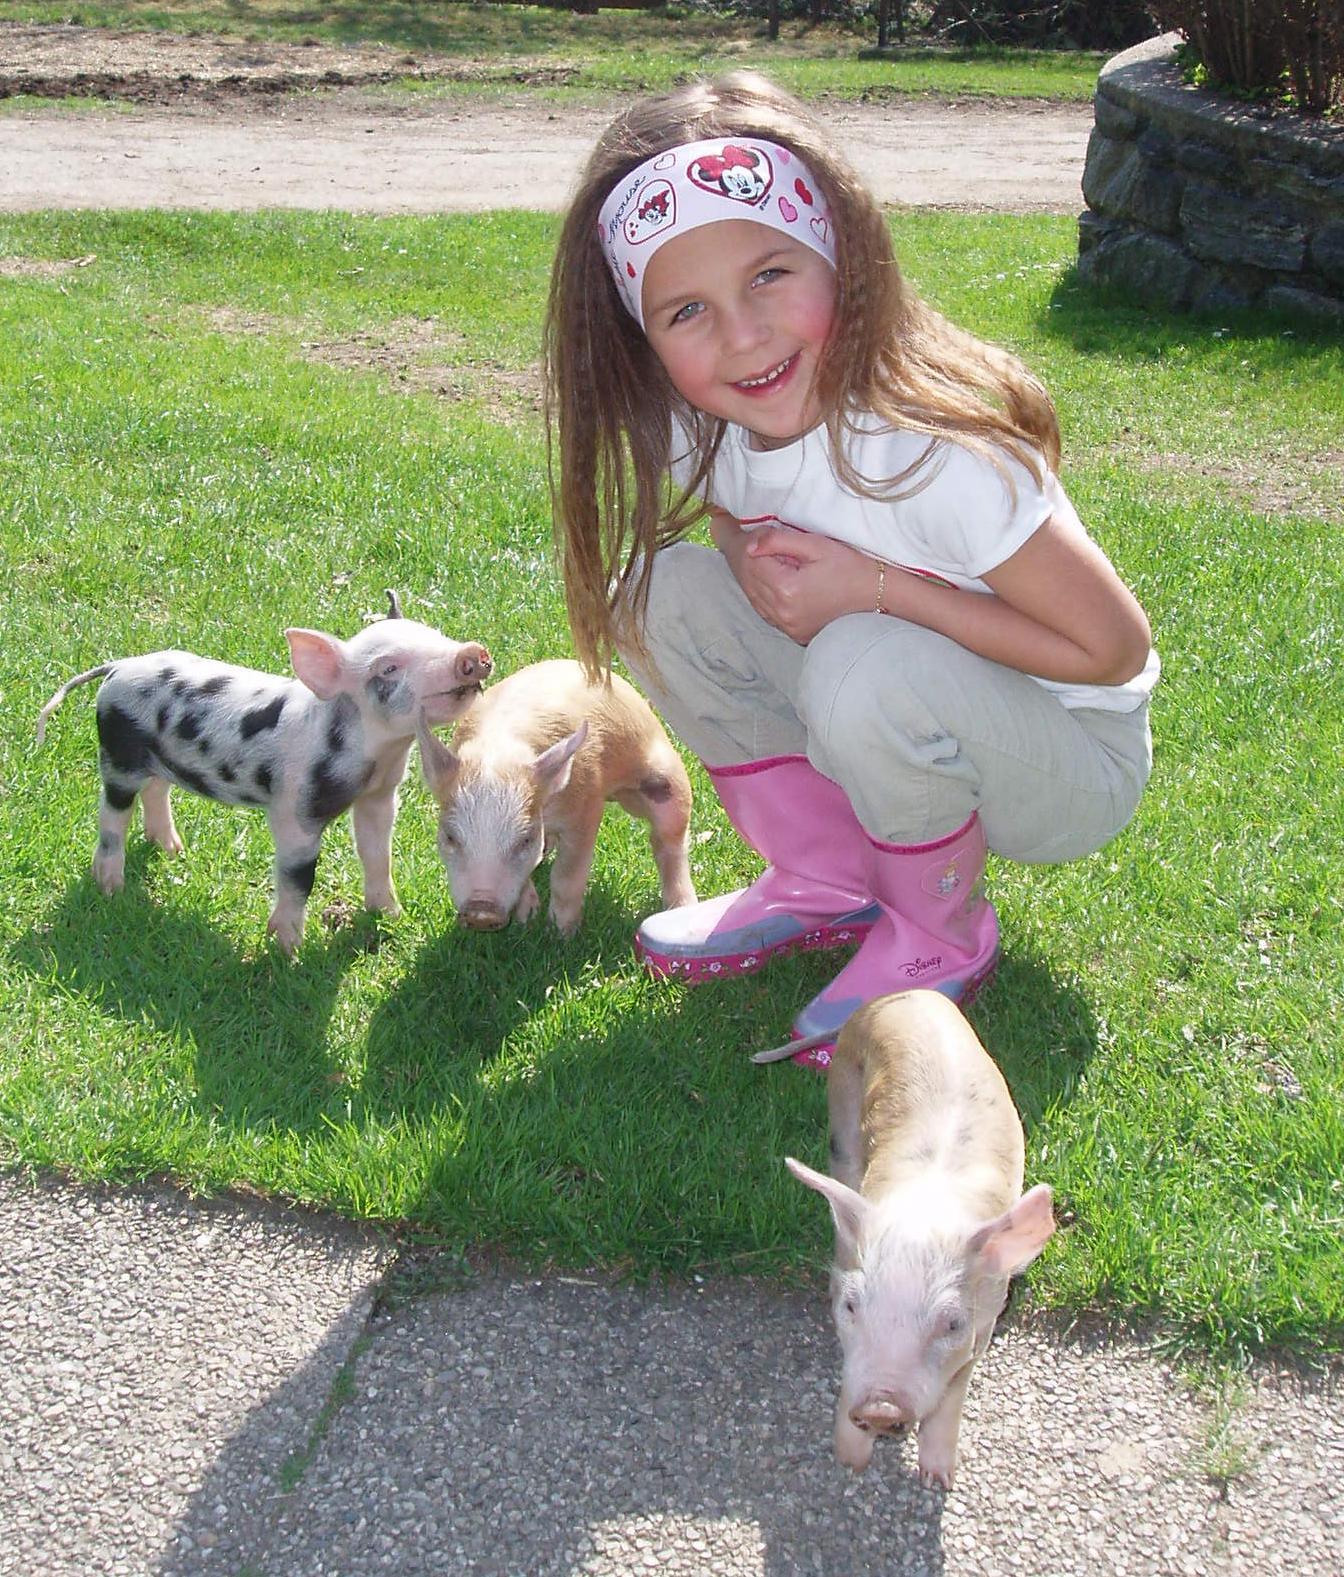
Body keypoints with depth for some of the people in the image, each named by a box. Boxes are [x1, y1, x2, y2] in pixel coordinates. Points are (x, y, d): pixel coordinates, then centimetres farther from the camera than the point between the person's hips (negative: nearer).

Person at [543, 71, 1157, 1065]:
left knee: (867, 664, -36)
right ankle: (824, 886, 4)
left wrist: (873, 586, -29)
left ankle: (941, 937, -7)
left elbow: (1116, 648, -23)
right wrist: (761, 566, -16)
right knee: (661, 590, -11)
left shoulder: (934, 453, -31)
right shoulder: (700, 435, -12)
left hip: (1073, 771, -6)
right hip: (895, 722, 6)